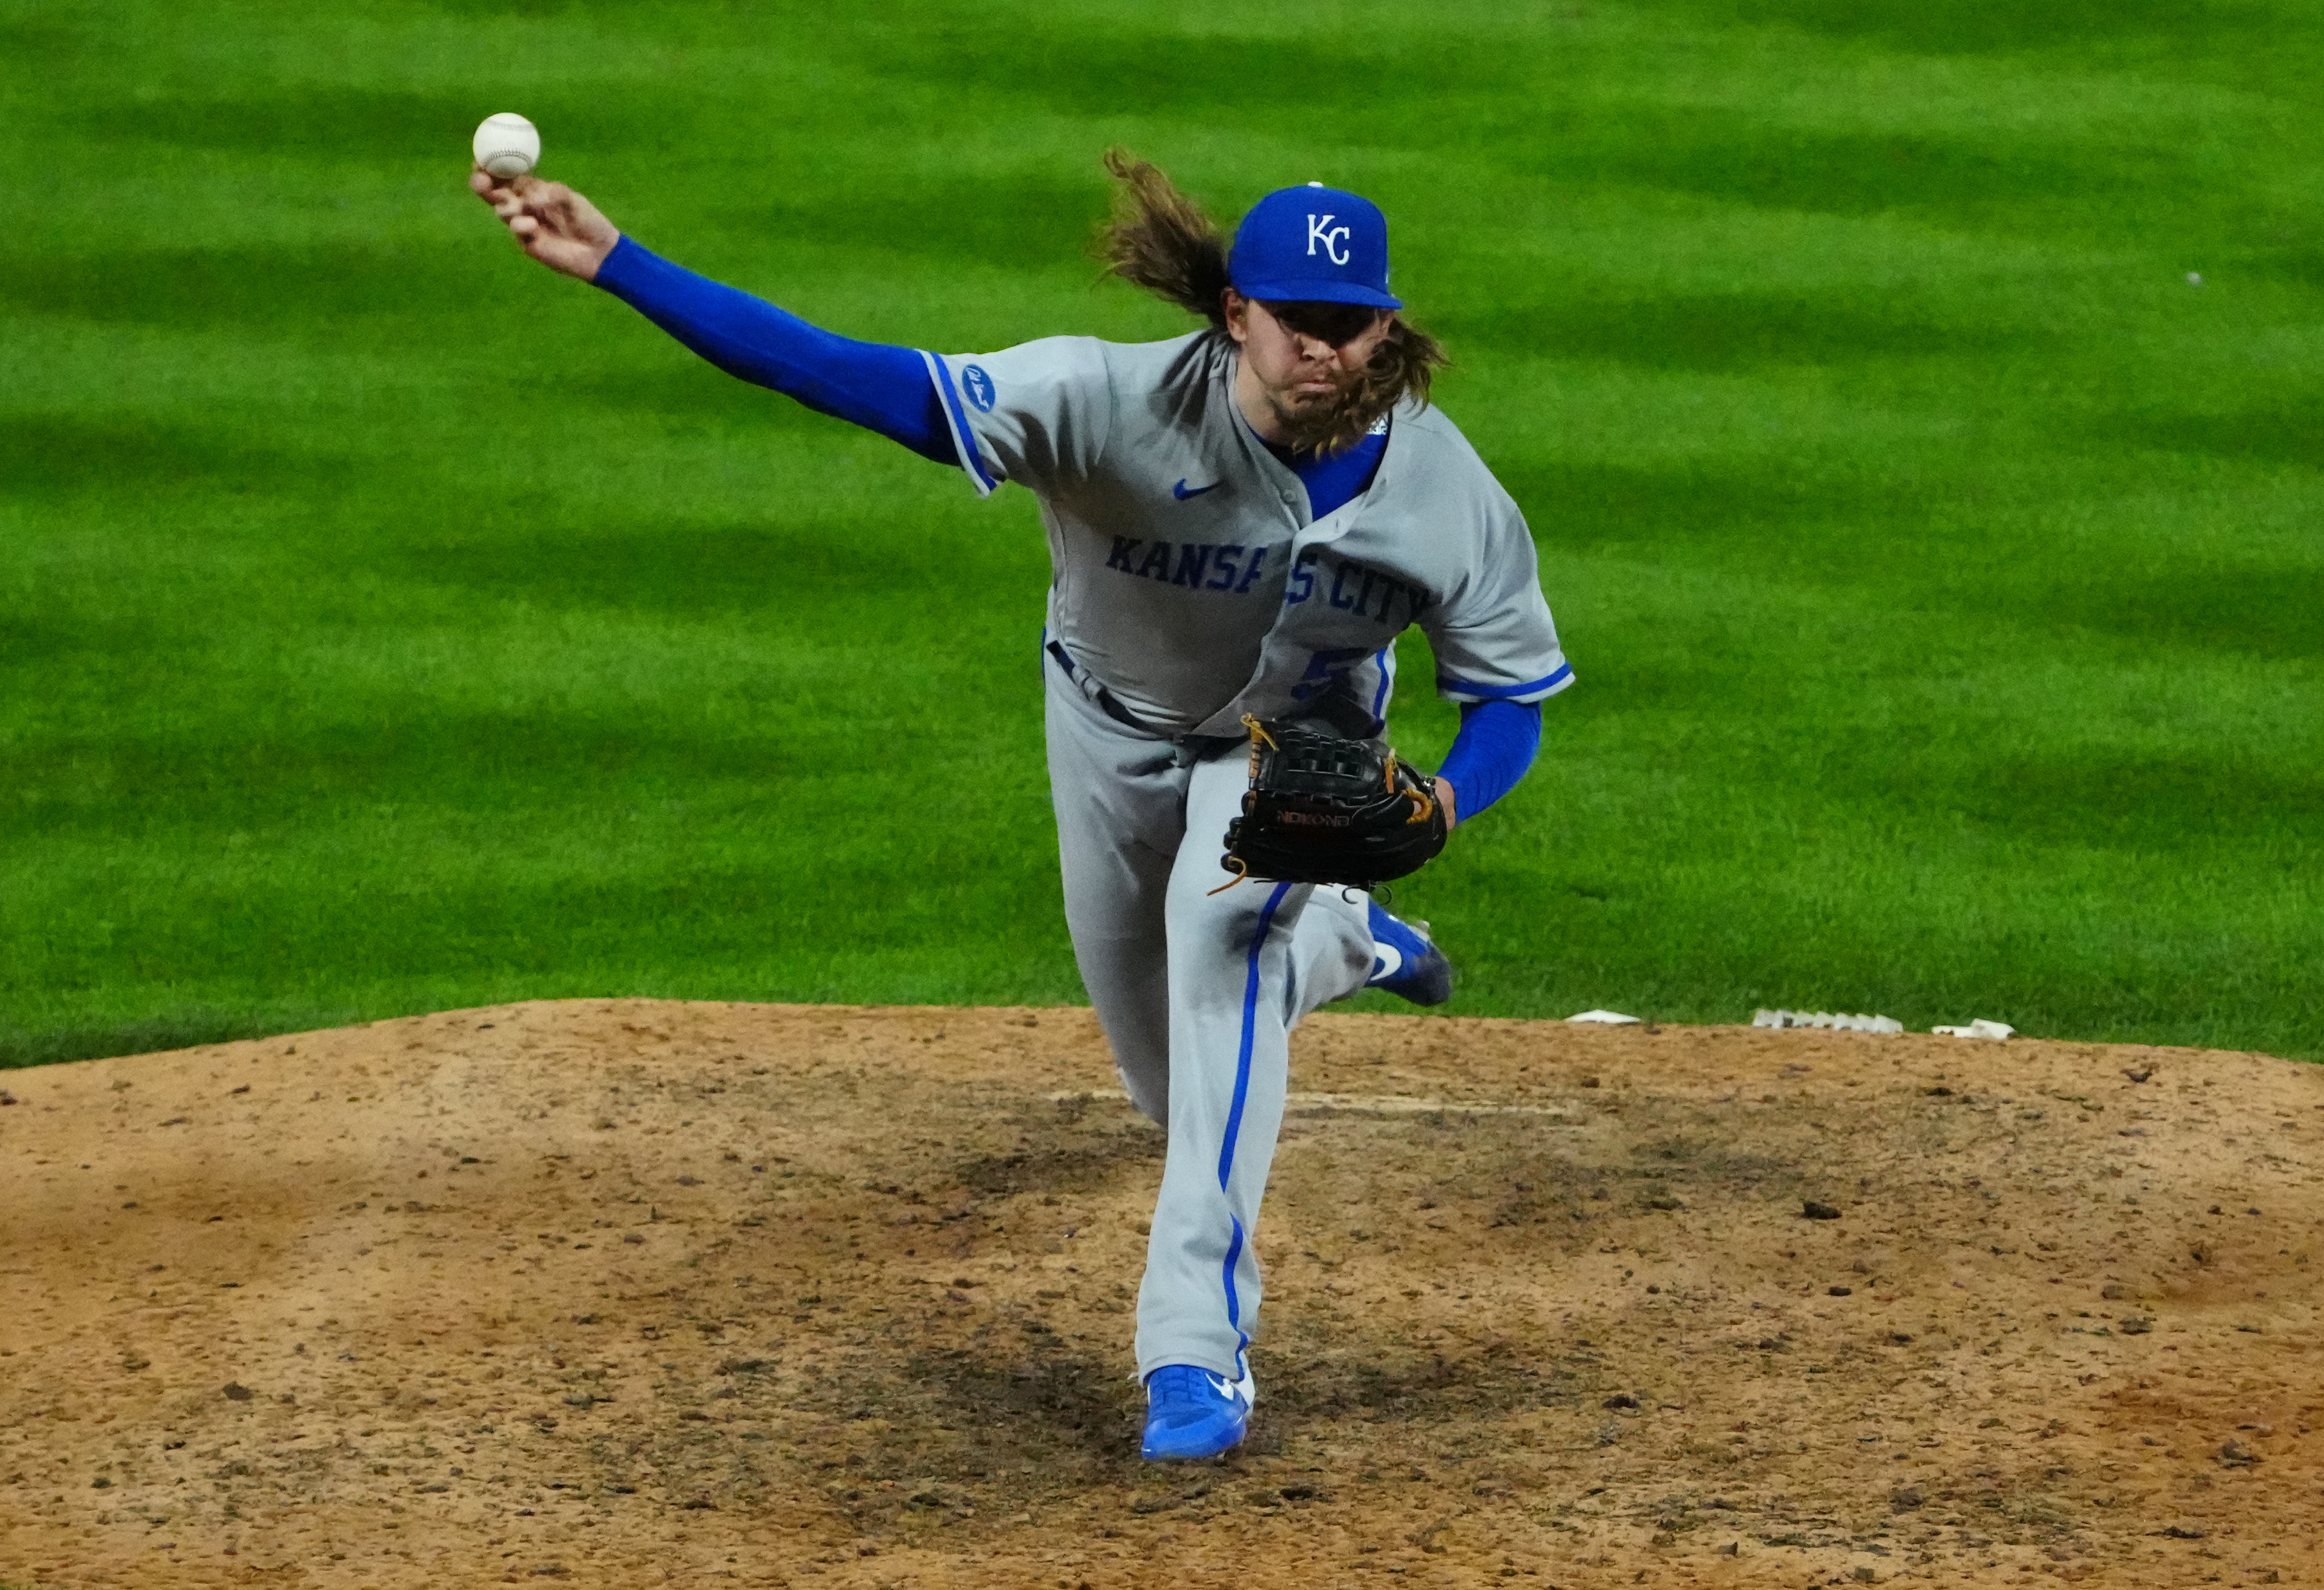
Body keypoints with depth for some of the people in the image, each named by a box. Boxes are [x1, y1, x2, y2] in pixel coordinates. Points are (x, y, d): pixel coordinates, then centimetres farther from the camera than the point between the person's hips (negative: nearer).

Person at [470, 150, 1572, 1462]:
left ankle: (1200, 1349, -29)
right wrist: (617, 264, -54)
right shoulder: (1120, 405, -38)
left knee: (1219, 938, -32)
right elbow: (864, 379, -44)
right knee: (1185, 1090, 13)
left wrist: (1441, 801, -42)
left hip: (1297, 737, -1)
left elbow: (1513, 699, -18)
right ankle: (1340, 939, 51)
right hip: (1115, 724, 1)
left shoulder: (1445, 489, -31)